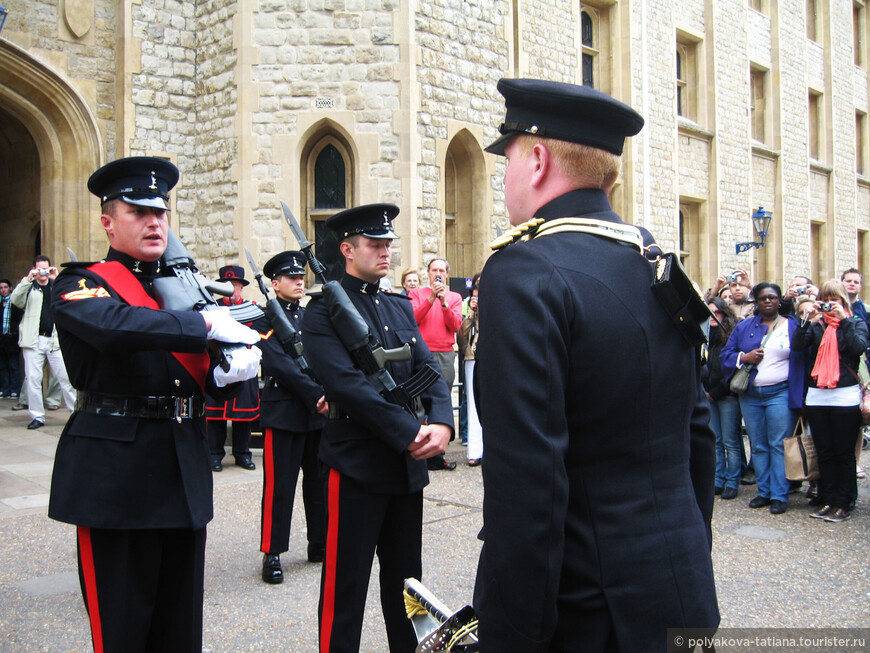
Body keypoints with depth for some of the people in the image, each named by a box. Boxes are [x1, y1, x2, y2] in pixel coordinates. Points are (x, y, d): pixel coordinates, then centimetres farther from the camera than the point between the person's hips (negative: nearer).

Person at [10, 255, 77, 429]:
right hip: (33, 341, 0)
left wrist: (56, 279, -14)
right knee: (33, 379, 0)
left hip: (55, 340, 0)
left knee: (65, 377, -2)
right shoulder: (29, 287, 11)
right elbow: (15, 300, -8)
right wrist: (28, 279, -17)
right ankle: (37, 416, 9)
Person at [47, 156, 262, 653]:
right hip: (114, 471, -5)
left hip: (185, 468, 6)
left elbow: (207, 373, 9)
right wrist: (205, 325, -26)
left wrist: (232, 369, -14)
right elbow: (113, 325, -28)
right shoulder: (82, 286, -4)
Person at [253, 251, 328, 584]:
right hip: (283, 414, -6)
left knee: (320, 481, 12)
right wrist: (317, 396, -20)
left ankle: (320, 544, 23)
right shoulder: (264, 319, -4)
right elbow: (282, 365, -15)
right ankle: (272, 554, 9)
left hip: (319, 413, 6)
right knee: (279, 485, -1)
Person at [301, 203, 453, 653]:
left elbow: (427, 370, 6)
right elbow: (348, 383, -19)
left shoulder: (400, 307, 14)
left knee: (405, 576, 18)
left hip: (409, 462, 7)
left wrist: (441, 423, -13)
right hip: (357, 463, -7)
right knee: (346, 583, 4)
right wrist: (409, 434, -22)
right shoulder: (324, 312, -8)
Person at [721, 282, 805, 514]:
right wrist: (745, 357, -10)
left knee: (779, 445, -4)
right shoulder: (744, 327, 12)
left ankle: (780, 495, 2)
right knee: (758, 446, 9)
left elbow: (803, 359, 2)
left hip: (780, 393, -3)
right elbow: (726, 354, 10)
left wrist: (799, 393, -8)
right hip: (750, 395, 4)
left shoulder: (793, 325, 4)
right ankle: (764, 492, 17)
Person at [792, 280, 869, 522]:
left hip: (845, 396, -3)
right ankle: (827, 500, 16)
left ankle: (843, 504, 8)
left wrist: (843, 320, -15)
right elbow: (797, 345, -5)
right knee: (824, 453, 9)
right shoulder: (816, 326, 12)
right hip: (816, 397, 3)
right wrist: (807, 318, -12)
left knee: (844, 453, 1)